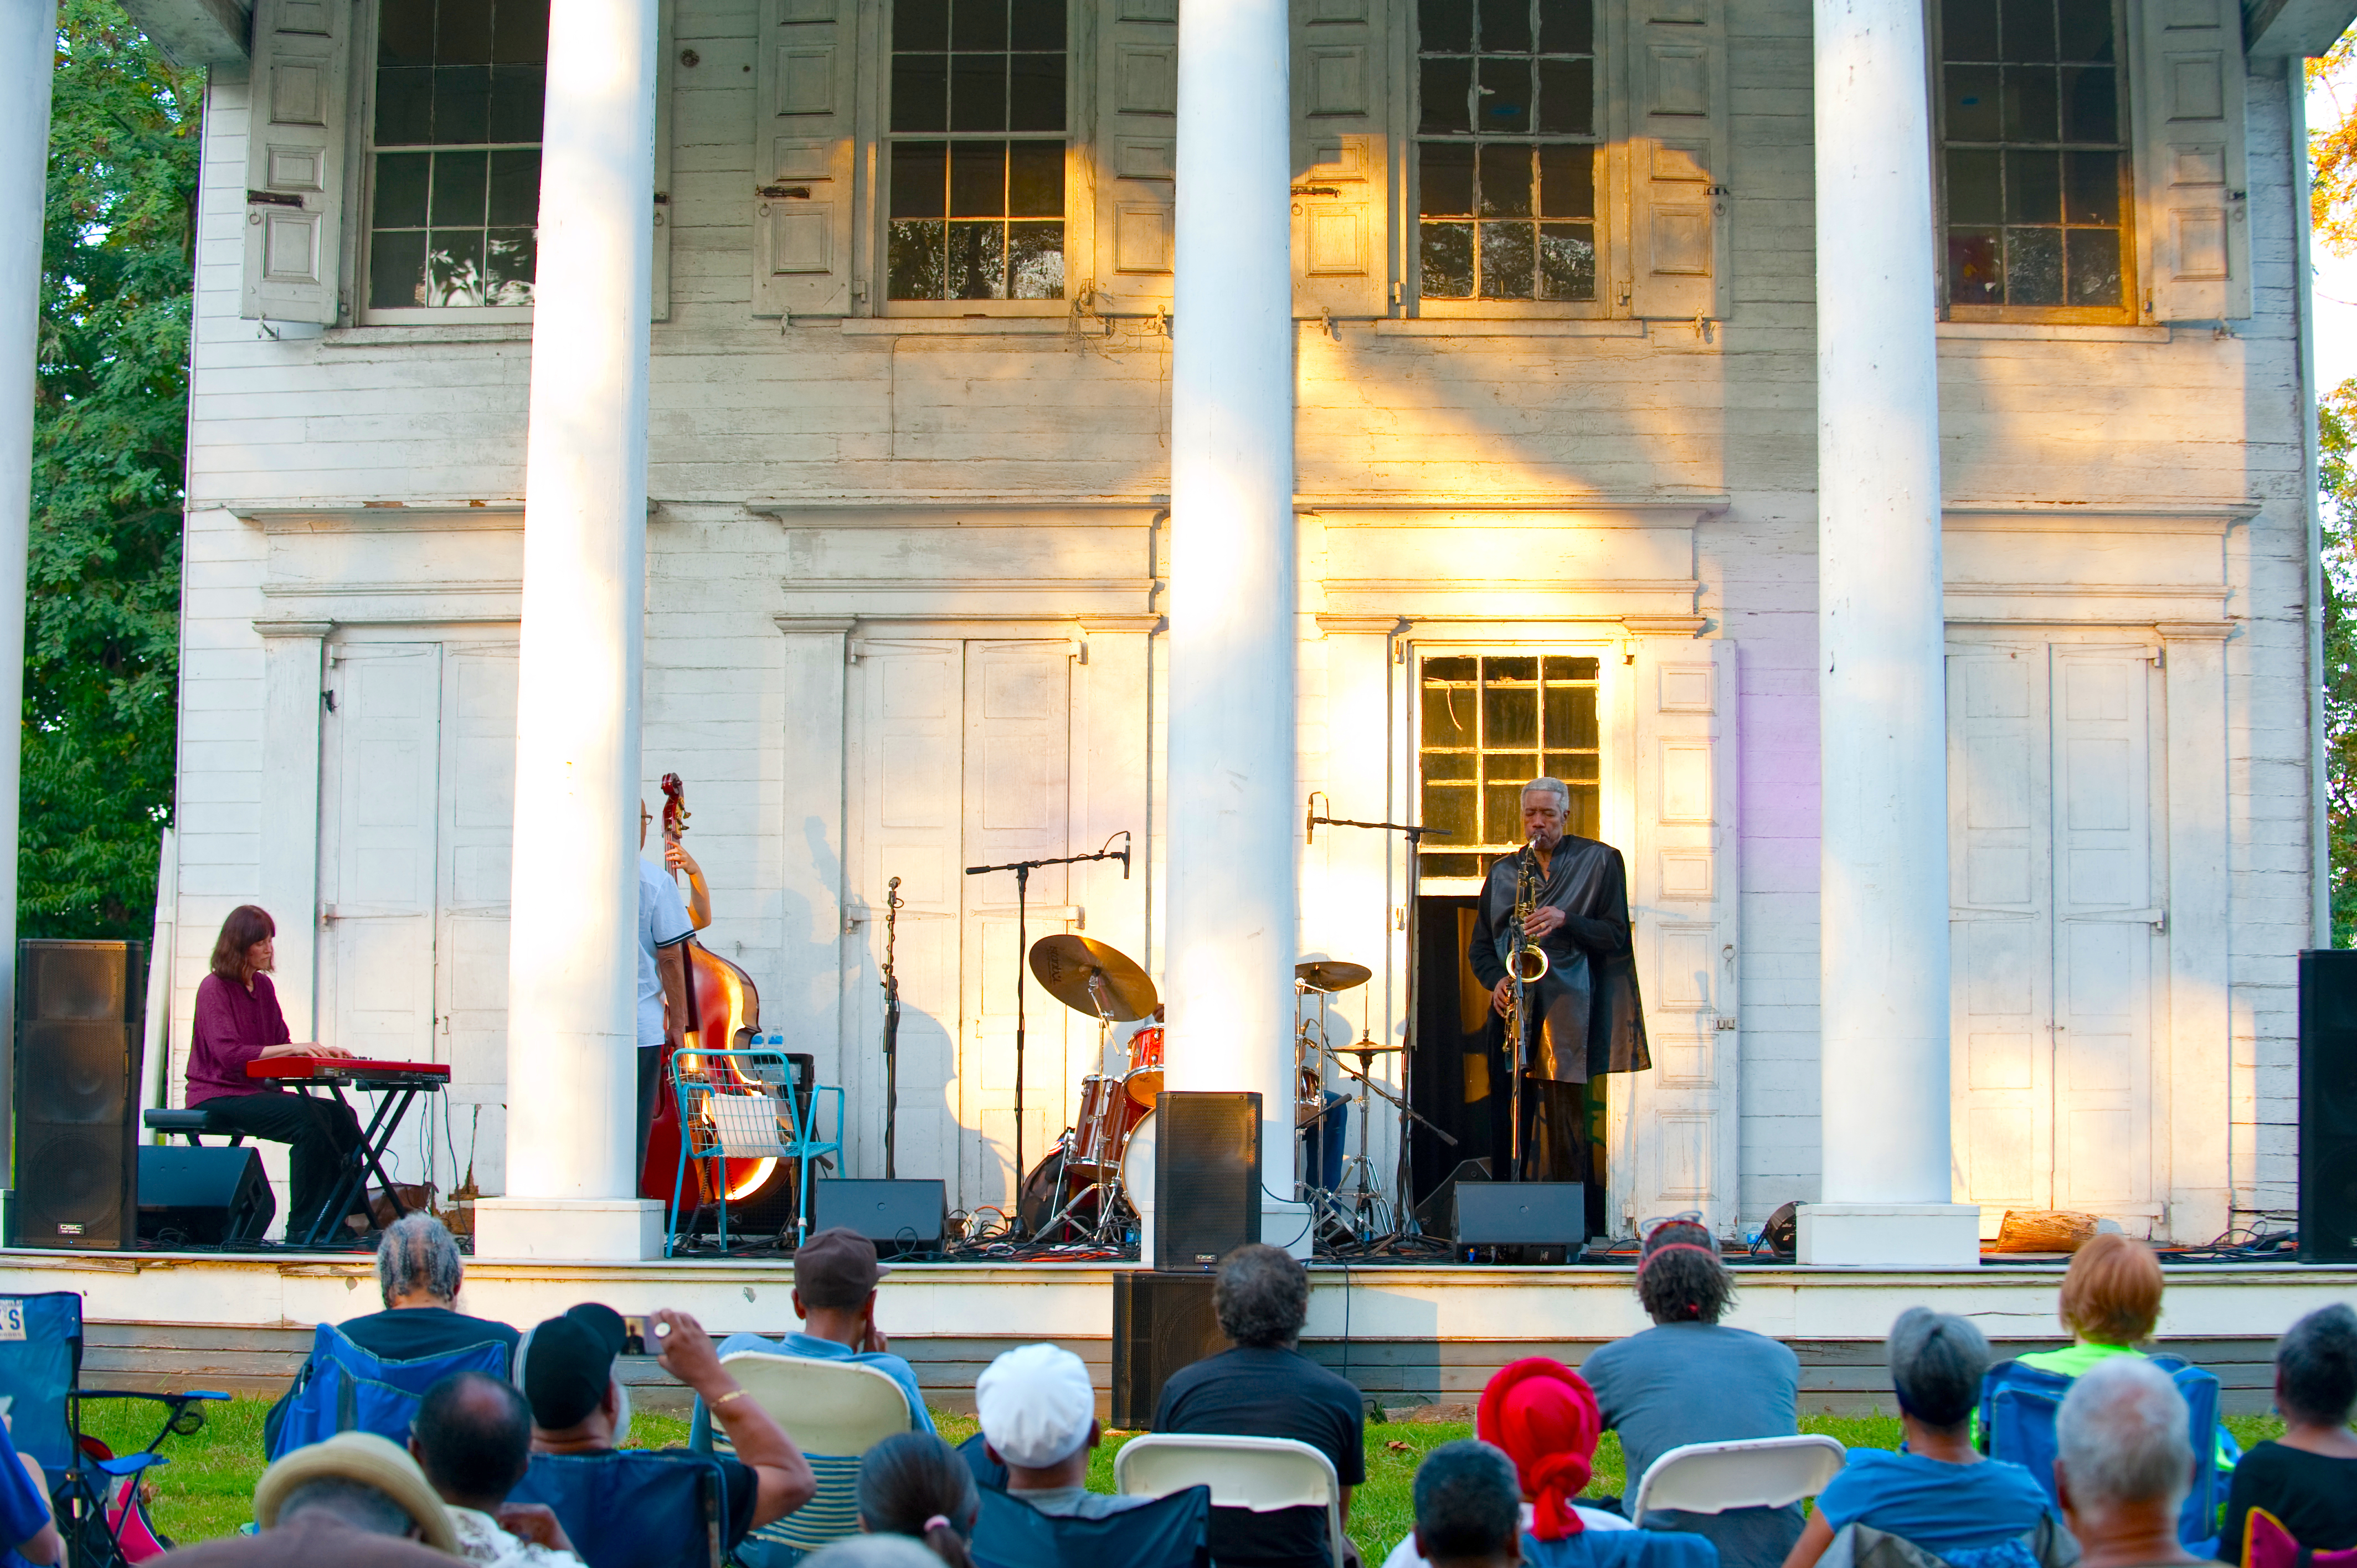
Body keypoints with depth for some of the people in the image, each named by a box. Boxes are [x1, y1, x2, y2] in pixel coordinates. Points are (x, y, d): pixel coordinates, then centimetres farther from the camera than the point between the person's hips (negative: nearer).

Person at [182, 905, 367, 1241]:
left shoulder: (263, 987, 14)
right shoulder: (214, 989, -9)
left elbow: (280, 1045, 14)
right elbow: (229, 1055, -21)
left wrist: (319, 1052, -6)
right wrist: (293, 1048, -26)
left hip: (257, 1091, 8)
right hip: (218, 1097, -8)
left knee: (342, 1115, -12)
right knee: (310, 1117, -30)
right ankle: (303, 1226, -23)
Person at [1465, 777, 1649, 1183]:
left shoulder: (1599, 861, 8)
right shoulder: (1503, 873, 18)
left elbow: (1617, 936, 2)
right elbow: (1479, 947, 18)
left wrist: (1566, 921, -13)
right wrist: (1496, 980, -2)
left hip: (1567, 1011, -3)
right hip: (1513, 1010, 3)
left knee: (1565, 1122, -9)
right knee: (1509, 1116, -2)